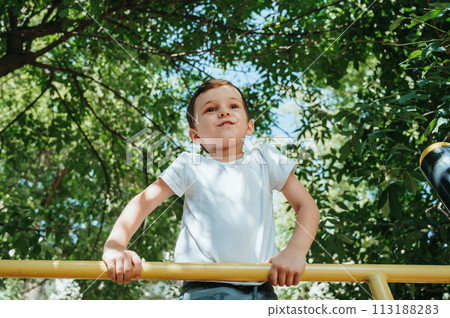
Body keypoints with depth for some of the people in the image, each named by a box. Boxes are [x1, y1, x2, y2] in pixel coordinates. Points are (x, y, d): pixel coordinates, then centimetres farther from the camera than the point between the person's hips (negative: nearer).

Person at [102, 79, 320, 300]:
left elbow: (307, 206, 9)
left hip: (261, 288, 1)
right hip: (204, 288, 0)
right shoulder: (189, 166, 8)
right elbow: (142, 202, 4)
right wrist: (115, 246, -14)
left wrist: (296, 251, -10)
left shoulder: (267, 159, 11)